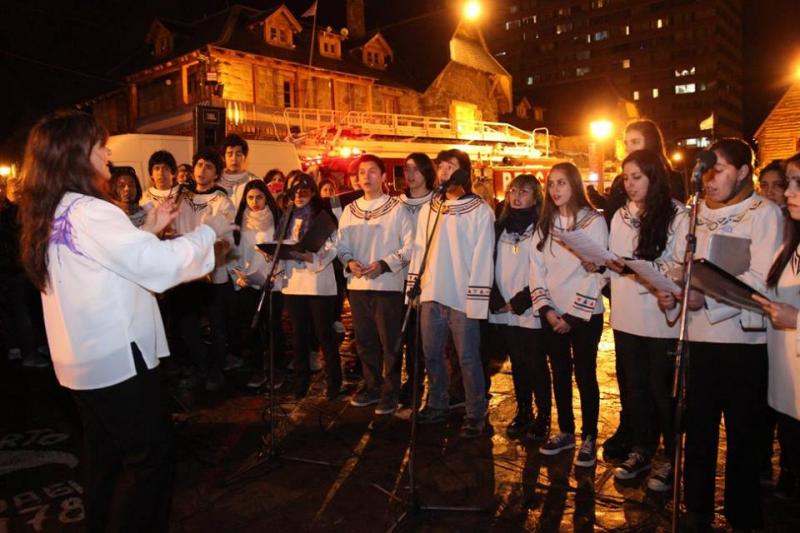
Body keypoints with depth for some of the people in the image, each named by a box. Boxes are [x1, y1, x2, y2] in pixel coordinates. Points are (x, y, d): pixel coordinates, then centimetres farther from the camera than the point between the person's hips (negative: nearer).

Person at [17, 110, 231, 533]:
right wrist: (208, 231, -12)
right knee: (150, 457, 4)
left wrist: (148, 229, 13)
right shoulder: (87, 211, -21)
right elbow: (159, 265, -25)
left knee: (106, 458, 23)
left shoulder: (51, 215, 9)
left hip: (86, 360, 10)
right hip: (118, 359, -10)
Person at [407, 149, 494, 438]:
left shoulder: (480, 210, -6)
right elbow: (419, 249, 12)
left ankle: (476, 414, 19)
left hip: (462, 297, -5)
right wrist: (413, 286, 6)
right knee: (431, 353, 15)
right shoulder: (428, 209, 11)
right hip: (431, 294, 6)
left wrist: (476, 300, -14)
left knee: (468, 358, 4)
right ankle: (437, 404, 33)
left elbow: (482, 258, -10)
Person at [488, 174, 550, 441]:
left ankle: (543, 416, 16)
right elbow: (491, 265, 9)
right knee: (517, 363, 13)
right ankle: (523, 413, 25)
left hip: (530, 310, -5)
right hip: (503, 310, 5)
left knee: (536, 364, 2)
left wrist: (519, 302, -11)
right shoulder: (500, 226, 12)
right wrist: (497, 301, -2)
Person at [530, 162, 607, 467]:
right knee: (560, 375, 12)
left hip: (585, 315, -4)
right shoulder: (545, 224, 8)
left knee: (585, 375, 4)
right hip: (552, 315, 4)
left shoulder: (593, 222, -6)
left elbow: (596, 273, -11)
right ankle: (565, 432, 26)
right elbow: (537, 268, 5)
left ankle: (589, 438, 18)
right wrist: (545, 309, -6)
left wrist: (574, 315, -13)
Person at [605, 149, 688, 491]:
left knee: (663, 390, 7)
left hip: (662, 317, -5)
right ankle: (640, 451, 31)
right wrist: (603, 263, -6)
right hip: (626, 316, 6)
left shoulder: (677, 214, -8)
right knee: (635, 387, 15)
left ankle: (671, 459, 24)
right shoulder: (620, 215, 12)